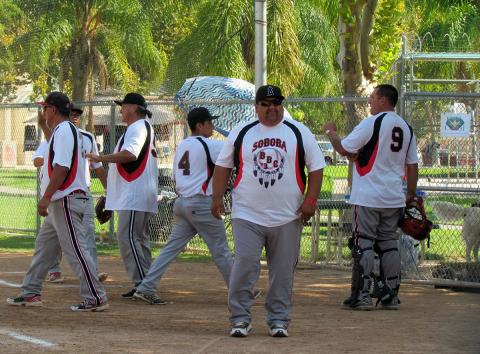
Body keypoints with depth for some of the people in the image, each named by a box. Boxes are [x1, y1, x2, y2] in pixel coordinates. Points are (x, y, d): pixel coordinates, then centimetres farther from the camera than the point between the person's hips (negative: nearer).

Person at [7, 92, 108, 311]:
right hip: (58, 203, 11)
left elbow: (62, 167, -22)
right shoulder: (62, 131, 19)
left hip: (65, 200, -11)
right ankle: (31, 293, 22)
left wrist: (46, 197, -22)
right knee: (44, 246, 16)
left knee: (75, 250, -11)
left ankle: (95, 298, -11)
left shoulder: (64, 130, -13)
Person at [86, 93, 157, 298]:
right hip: (138, 196, 11)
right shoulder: (146, 127, 21)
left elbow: (130, 154, -28)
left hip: (134, 195, -11)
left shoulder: (137, 127, -12)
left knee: (127, 237, -13)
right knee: (138, 238, 13)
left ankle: (142, 283, -15)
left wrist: (100, 158, -25)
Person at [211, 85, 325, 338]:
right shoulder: (241, 133, 6)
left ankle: (278, 319, 13)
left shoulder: (299, 132, 5)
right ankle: (240, 318, -1)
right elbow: (223, 166, 12)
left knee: (283, 270, 3)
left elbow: (316, 167, 5)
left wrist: (311, 199, -5)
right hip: (247, 215, -1)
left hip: (287, 218, 1)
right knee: (244, 264, -9)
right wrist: (217, 197, 3)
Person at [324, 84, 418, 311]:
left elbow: (344, 149, -10)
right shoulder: (406, 128, 10)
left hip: (368, 198, -6)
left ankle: (361, 295, -5)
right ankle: (391, 296, 12)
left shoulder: (372, 123, -11)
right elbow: (412, 165, 12)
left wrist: (330, 132, 7)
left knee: (363, 243, -2)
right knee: (389, 244, 12)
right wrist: (411, 194, 19)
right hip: (394, 198, 6)